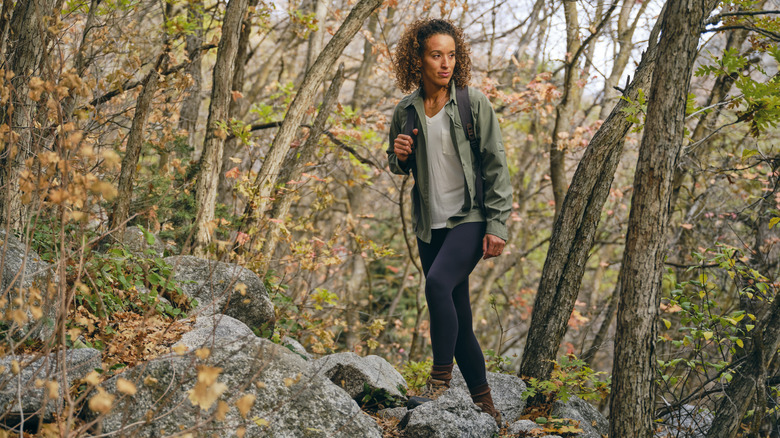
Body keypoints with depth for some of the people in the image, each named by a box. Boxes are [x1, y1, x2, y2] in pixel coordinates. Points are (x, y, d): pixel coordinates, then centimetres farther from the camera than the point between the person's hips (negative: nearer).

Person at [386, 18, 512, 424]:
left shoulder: (474, 102, -5)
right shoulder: (405, 111, 6)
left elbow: (496, 166, -5)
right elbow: (400, 168, 21)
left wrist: (497, 225, -11)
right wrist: (399, 155, -4)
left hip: (470, 218, -4)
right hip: (430, 224, 5)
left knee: (438, 283, -28)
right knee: (458, 316, 6)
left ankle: (441, 377, -16)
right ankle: (483, 400, 17)